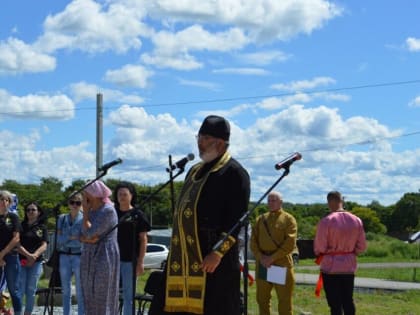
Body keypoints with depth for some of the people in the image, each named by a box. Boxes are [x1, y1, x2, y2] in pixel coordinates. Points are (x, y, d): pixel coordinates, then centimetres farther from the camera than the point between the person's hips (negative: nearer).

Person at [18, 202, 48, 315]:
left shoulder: (42, 228, 10)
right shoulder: (21, 226, 6)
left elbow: (44, 246, 1)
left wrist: (34, 255, -18)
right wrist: (27, 255, -18)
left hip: (36, 263, 2)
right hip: (21, 261, -1)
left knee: (31, 291, 4)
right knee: (20, 290, -7)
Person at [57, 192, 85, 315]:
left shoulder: (84, 219, -2)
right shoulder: (62, 219, 8)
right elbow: (59, 239, -1)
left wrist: (66, 239, -11)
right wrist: (72, 238, -14)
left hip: (79, 257, -4)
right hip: (64, 257, 4)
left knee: (80, 291, -2)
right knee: (65, 290, 8)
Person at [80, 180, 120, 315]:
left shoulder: (108, 210, -14)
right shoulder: (92, 211, 12)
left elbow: (89, 233, -18)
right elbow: (82, 235, 9)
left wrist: (85, 211, -10)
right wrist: (87, 239, -14)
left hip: (104, 257, -8)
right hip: (90, 257, 8)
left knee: (102, 297, -6)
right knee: (90, 297, 9)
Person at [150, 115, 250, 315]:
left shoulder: (234, 172, -7)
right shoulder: (195, 171, 19)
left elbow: (237, 219, -15)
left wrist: (218, 252, -21)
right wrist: (176, 251, 18)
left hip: (212, 257, -8)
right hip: (184, 258, 9)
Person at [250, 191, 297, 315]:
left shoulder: (288, 219, 1)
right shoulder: (260, 219, 15)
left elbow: (290, 243, -9)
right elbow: (253, 241, 8)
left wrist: (272, 258, -15)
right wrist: (260, 257, -9)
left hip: (282, 264, -4)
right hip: (262, 265, 5)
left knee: (285, 300, -1)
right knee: (262, 299, 10)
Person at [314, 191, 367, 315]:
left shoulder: (326, 221, -15)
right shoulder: (356, 220, 0)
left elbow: (319, 247, -11)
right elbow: (361, 246, 3)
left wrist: (320, 253, 10)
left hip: (331, 267, -4)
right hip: (349, 266, 4)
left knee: (335, 304, 2)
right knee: (348, 301, 14)